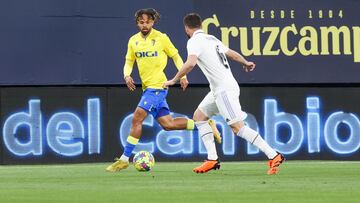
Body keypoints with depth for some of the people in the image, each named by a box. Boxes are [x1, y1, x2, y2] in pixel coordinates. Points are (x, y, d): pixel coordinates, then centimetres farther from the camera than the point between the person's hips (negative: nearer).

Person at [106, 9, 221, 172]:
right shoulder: (133, 41, 10)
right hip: (147, 87, 7)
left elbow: (175, 56, 5)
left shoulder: (161, 38, -5)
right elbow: (129, 61, 16)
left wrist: (182, 75, -3)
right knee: (167, 124, 7)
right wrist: (127, 75, -4)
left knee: (137, 118, -14)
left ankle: (124, 159, -10)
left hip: (157, 86, -7)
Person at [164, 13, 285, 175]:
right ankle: (212, 159, 11)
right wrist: (246, 63, 47)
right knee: (199, 116, 17)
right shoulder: (212, 39, 17)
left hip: (224, 90, -10)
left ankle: (274, 156, -18)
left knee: (237, 127, -14)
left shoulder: (194, 41, -8)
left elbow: (190, 63, -26)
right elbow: (233, 54, 27)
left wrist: (174, 80, -15)